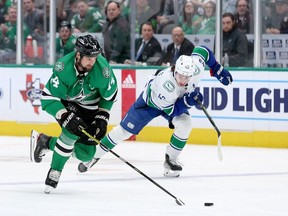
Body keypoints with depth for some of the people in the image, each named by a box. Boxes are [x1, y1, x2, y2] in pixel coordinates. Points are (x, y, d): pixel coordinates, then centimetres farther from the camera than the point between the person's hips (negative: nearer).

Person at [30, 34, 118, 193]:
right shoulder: (63, 67, -33)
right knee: (72, 132, -33)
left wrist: (102, 118, -9)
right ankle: (55, 172, -14)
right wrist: (67, 117, -40)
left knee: (85, 154, -2)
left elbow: (110, 95, -6)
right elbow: (48, 98, -30)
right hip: (65, 101, -3)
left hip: (89, 107, 3)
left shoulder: (103, 69, -27)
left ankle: (45, 142, 20)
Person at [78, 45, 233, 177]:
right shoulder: (165, 84, -46)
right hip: (151, 100, -4)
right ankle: (94, 155, 17)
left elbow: (202, 50, -11)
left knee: (184, 124, -23)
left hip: (178, 100, 5)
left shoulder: (196, 67, -33)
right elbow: (170, 111, -33)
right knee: (125, 130, 0)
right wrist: (187, 102, -44)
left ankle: (170, 160, -4)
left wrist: (217, 70, -12)